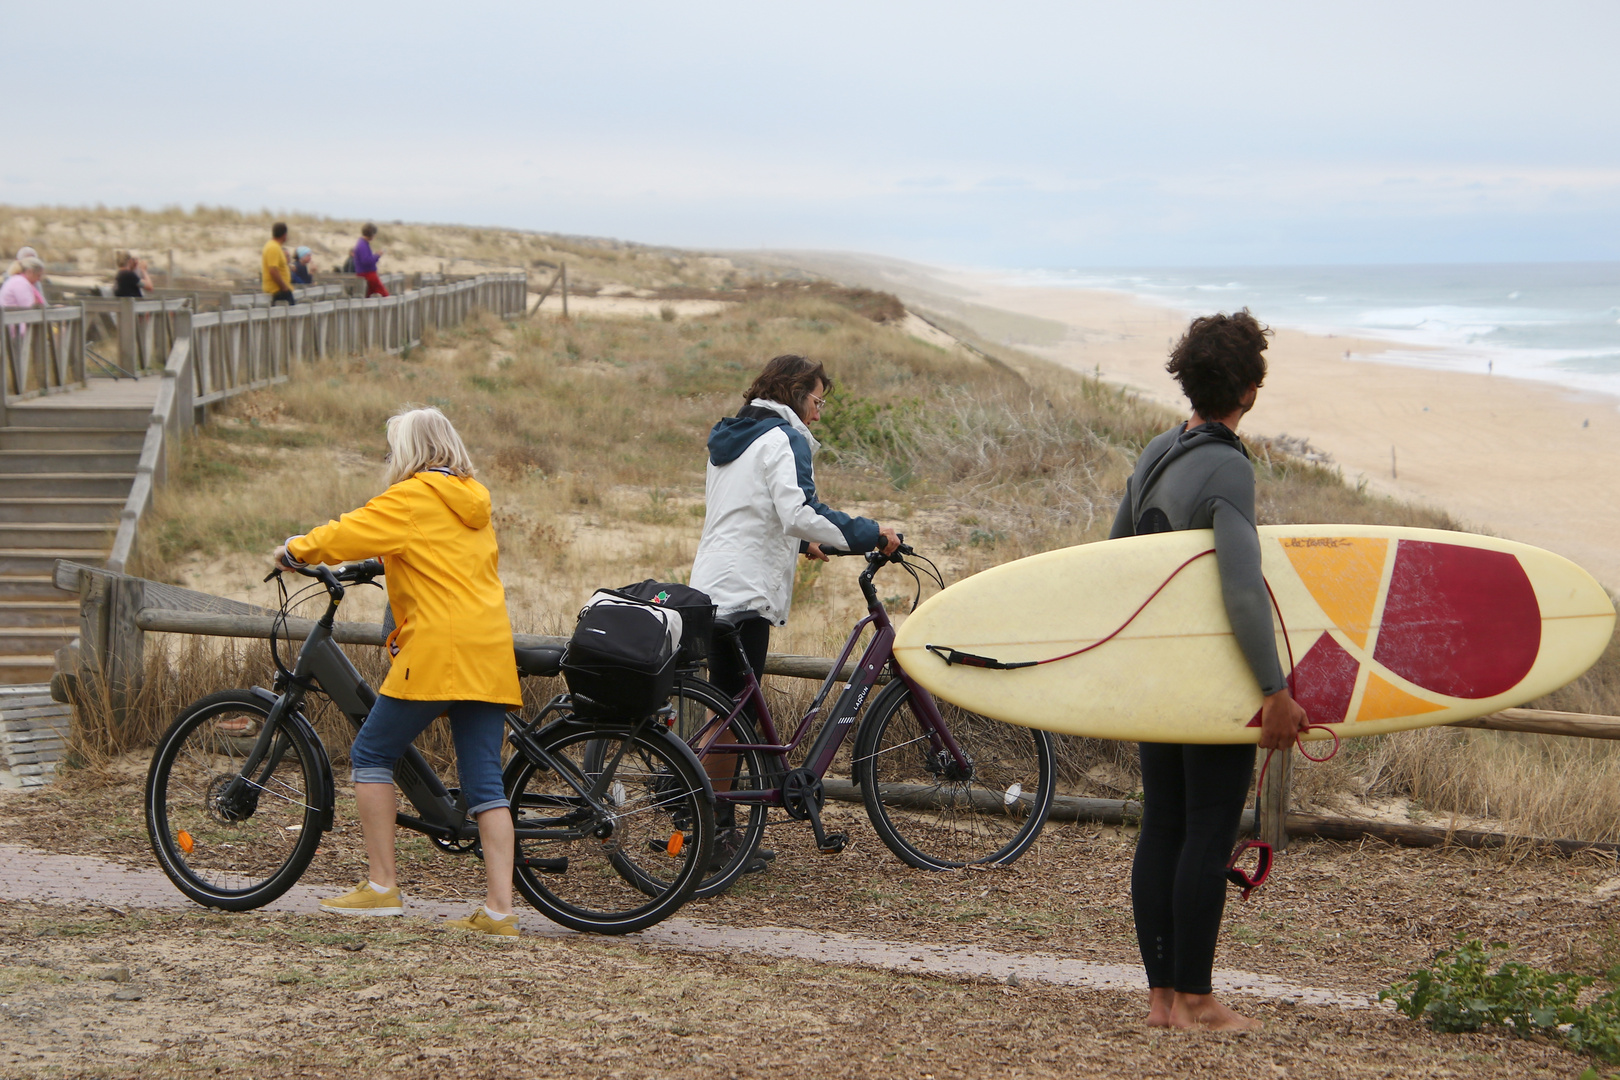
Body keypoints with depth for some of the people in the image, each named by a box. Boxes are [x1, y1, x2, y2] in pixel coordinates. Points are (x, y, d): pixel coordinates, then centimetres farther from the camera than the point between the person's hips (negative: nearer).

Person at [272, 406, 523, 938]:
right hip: (490, 653, 7)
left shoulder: (410, 499, -4)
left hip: (439, 649, -7)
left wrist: (293, 551, 15)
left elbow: (344, 535, -2)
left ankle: (381, 887, 5)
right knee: (485, 780, 4)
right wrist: (393, 562, 38)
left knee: (371, 754, 7)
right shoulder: (474, 500, 18)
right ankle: (499, 909, -2)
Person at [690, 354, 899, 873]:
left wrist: (799, 542, 32)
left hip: (712, 586, 9)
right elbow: (800, 511, -24)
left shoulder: (730, 437, 20)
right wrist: (869, 534, -19)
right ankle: (719, 836, -2)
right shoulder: (784, 439, -10)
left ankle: (720, 832, 18)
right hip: (745, 591, -9)